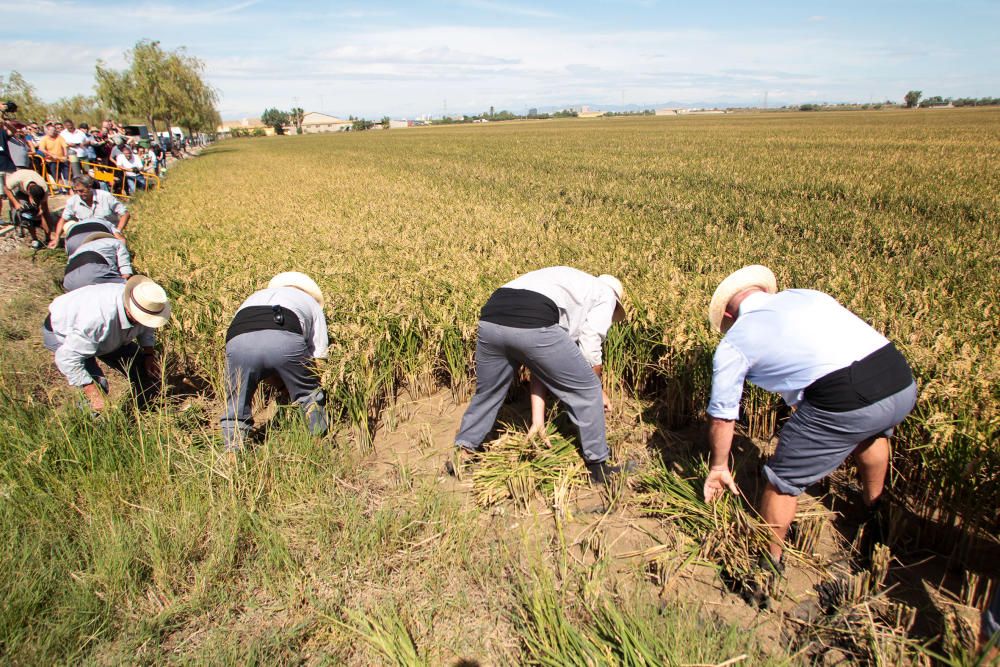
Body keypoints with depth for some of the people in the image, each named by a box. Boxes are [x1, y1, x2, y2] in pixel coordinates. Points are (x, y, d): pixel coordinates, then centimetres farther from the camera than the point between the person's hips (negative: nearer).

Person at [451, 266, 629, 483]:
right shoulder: (605, 294, 25)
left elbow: (541, 366, 35)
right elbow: (590, 352, 12)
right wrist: (598, 390, 32)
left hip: (490, 319, 7)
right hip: (531, 324, -7)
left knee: (487, 391, 30)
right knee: (587, 390, 13)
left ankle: (462, 453, 45)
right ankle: (598, 466, 25)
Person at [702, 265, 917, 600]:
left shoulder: (733, 343, 10)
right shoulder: (805, 294, 23)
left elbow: (722, 418, 16)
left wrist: (718, 467, 33)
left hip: (844, 401, -6)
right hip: (903, 382, 7)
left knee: (783, 480, 15)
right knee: (872, 432, 39)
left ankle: (769, 567, 32)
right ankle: (874, 515, 58)